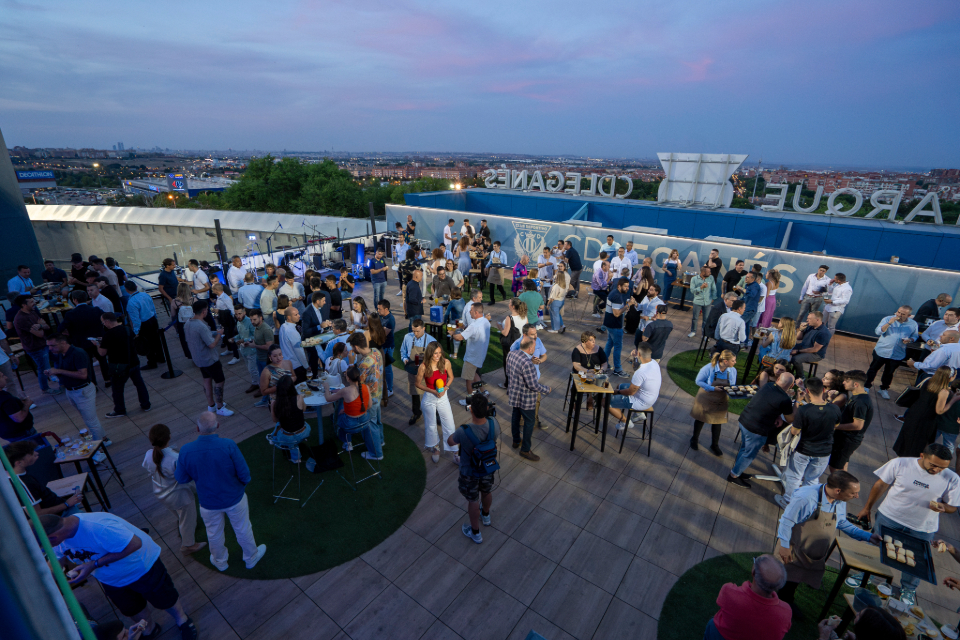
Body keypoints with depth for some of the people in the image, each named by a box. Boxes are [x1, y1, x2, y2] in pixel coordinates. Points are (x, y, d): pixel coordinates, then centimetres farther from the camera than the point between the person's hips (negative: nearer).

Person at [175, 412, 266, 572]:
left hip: (208, 503, 2)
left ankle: (220, 561, 53)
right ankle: (251, 558, 46)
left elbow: (181, 478, -7)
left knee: (214, 534, 29)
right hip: (234, 498, -2)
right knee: (243, 530, 23)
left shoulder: (185, 451, -24)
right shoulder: (228, 445, -31)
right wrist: (242, 485, 1)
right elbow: (244, 474, -22)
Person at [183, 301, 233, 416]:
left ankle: (211, 404, 33)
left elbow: (188, 341, 14)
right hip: (210, 359, -9)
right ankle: (220, 408, 11)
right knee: (219, 381, 2)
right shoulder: (202, 326, -28)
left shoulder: (188, 324, 1)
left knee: (207, 380, 20)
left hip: (198, 358, 9)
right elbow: (212, 344, -27)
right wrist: (219, 334, -11)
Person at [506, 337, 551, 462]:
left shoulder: (511, 354, -8)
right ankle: (525, 450, 22)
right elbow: (534, 386, -27)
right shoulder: (527, 363, -34)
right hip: (526, 398, -8)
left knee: (515, 416, 25)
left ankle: (516, 441, 45)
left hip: (514, 394, 8)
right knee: (529, 422, 9)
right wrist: (547, 389, -11)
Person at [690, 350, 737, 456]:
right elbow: (699, 381, -18)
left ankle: (715, 445, 36)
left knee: (717, 422, 15)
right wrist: (713, 388, -28)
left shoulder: (733, 371, -12)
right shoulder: (709, 368, -26)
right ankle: (694, 440, 39)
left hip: (720, 402, 3)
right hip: (706, 400, -3)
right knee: (700, 419, 16)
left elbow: (732, 386, 3)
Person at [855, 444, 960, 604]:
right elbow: (881, 485, -5)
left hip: (922, 528, 1)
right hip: (889, 517, -1)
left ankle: (908, 589, 43)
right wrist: (867, 508, 2)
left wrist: (942, 507, -27)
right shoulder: (899, 464, -16)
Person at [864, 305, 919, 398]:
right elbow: (878, 331, -15)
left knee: (889, 373, 15)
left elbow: (915, 336, 11)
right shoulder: (887, 319, -7)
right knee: (873, 369, 7)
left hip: (897, 355, 2)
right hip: (881, 351, -2)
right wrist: (889, 323, -26)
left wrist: (909, 340, -12)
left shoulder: (913, 324, 0)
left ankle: (883, 389, 32)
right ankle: (866, 386, 21)